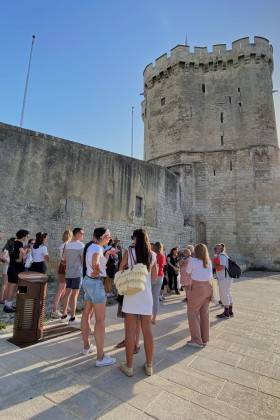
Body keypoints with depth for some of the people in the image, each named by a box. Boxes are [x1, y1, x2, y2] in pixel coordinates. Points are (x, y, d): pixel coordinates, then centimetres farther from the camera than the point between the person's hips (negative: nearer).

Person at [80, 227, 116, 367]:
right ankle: (101, 357, 3)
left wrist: (108, 253, 9)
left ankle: (87, 346, 36)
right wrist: (97, 271, -19)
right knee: (100, 319, -4)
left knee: (87, 314, 19)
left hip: (88, 281, 10)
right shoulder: (97, 247, -18)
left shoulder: (92, 247, 11)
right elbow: (95, 262, -38)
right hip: (96, 283, -10)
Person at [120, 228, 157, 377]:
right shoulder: (153, 255, 0)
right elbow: (154, 276, 6)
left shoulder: (129, 252, -7)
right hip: (146, 295, 2)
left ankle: (129, 366, 17)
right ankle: (149, 366, 23)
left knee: (130, 330, 6)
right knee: (147, 330, 11)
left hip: (131, 294, -2)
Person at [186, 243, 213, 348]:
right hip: (207, 287, 6)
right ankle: (204, 339, 25)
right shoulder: (209, 262, 5)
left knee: (193, 313, 6)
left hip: (197, 288, -6)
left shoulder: (193, 260, -11)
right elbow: (210, 276, 7)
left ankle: (197, 341, 9)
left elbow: (188, 272, 1)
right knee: (204, 313, 15)